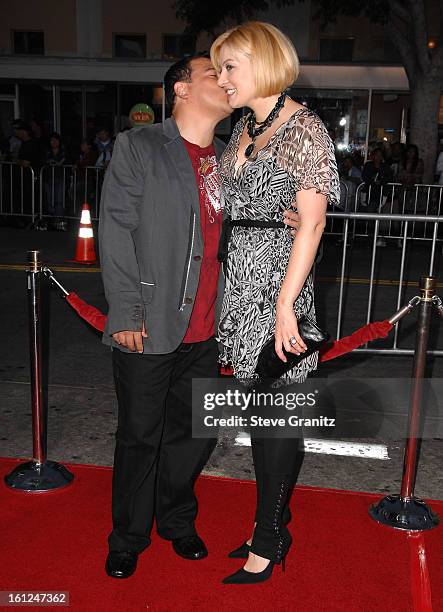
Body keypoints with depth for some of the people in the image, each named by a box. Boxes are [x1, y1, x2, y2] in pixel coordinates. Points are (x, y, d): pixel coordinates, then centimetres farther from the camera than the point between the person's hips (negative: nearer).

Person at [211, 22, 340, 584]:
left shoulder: (304, 129, -8)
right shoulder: (243, 129, 15)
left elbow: (311, 223, -14)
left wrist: (286, 305, -19)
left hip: (277, 282, -8)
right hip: (239, 282, 8)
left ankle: (268, 541, 16)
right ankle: (274, 523, 29)